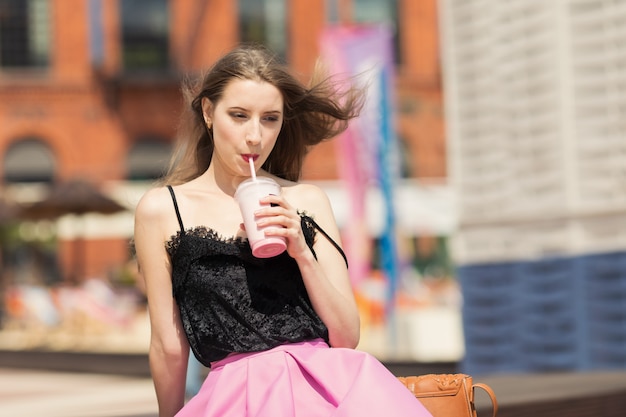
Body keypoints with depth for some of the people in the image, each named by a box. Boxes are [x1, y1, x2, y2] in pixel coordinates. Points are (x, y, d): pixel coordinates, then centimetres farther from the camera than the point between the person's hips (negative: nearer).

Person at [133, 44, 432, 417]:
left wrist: (302, 253, -3)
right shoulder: (161, 209, 8)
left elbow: (347, 337, 8)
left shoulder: (306, 201, 13)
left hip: (328, 382, 2)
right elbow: (169, 347, 13)